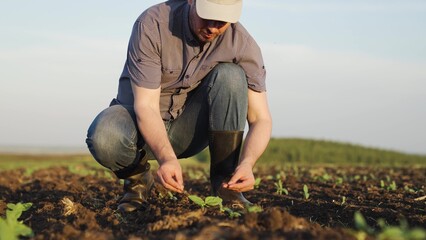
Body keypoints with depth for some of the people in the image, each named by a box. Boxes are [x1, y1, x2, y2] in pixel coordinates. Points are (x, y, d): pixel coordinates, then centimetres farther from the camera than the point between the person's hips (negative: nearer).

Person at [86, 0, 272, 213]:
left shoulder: (242, 43, -19)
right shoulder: (152, 24, -25)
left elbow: (261, 119, -19)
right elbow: (145, 105, -27)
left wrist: (247, 163, -40)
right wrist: (167, 158, -45)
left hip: (189, 127, 2)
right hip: (144, 123, -1)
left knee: (231, 76, -26)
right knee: (104, 138, -36)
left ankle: (224, 182, -14)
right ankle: (136, 178, 0)